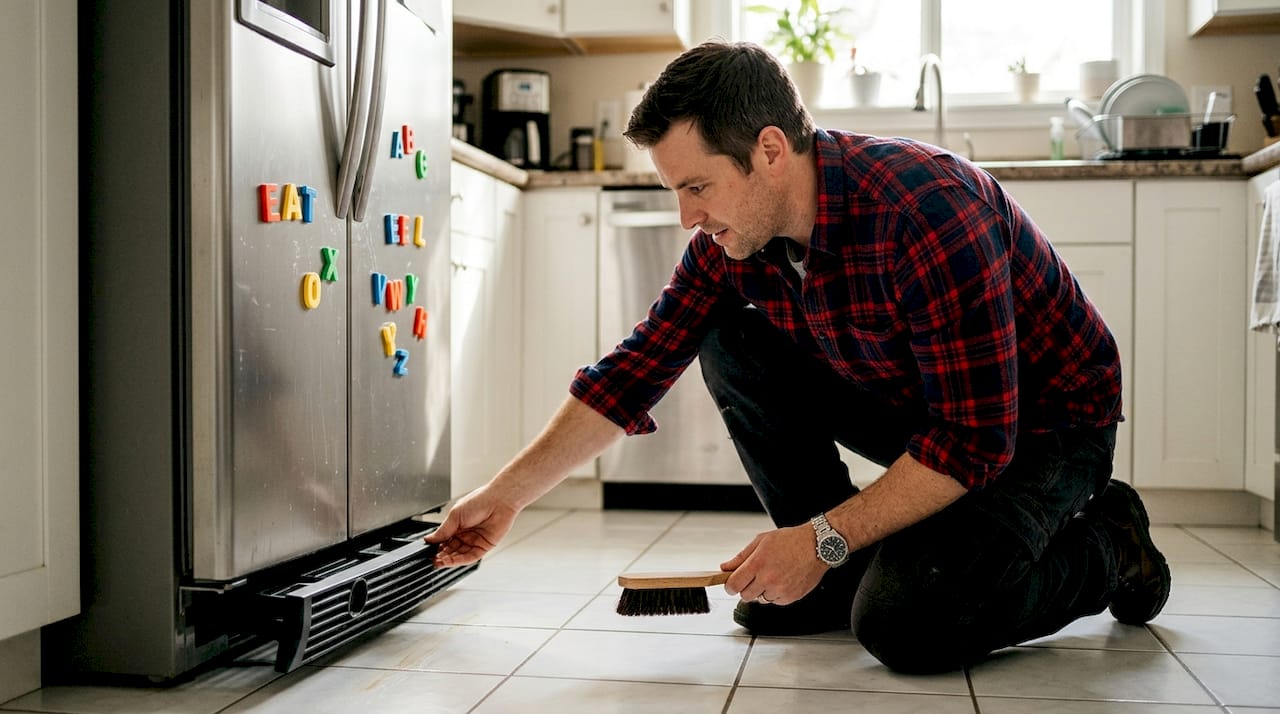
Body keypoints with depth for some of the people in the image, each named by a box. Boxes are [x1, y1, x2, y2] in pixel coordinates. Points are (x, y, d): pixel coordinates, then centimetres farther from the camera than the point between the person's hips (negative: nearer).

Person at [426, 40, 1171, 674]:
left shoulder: (927, 212, -34)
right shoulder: (732, 237, -10)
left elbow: (975, 441, -32)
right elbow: (637, 368, -5)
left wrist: (824, 539, -30)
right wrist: (506, 495, -6)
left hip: (1041, 421, -7)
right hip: (911, 401, 7)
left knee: (901, 622, -26)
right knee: (733, 346, -8)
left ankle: (1104, 546, 2)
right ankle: (846, 571, 1)